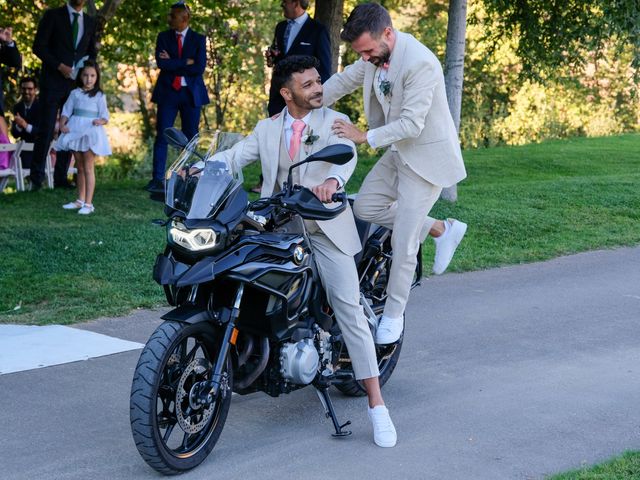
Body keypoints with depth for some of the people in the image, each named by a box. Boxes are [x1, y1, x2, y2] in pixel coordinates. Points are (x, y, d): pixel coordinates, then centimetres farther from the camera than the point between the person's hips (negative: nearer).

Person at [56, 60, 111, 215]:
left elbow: (105, 116, -1)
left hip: (91, 132, -4)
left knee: (88, 168, -7)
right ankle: (80, 201, 25)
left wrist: (100, 121, -22)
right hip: (75, 130, 4)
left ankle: (88, 204, -7)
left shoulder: (99, 96, 0)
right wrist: (62, 124, -10)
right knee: (80, 168, 14)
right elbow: (66, 111, 5)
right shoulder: (75, 93, 8)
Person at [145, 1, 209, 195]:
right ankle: (157, 179, -7)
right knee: (162, 135, -6)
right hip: (168, 92, 0)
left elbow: (200, 68, -10)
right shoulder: (163, 37, 7)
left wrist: (173, 64, -9)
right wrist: (186, 63, -10)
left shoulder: (198, 39, 3)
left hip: (191, 93, 0)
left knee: (190, 137, 3)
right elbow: (161, 63, -8)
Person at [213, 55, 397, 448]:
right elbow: (236, 156, 4)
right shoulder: (267, 129, 15)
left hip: (326, 226, -3)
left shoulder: (335, 121, 5)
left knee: (349, 309, -11)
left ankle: (377, 406, -12)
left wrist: (333, 180, -38)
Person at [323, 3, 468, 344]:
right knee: (365, 208, 11)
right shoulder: (375, 56, -3)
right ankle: (442, 230, 21)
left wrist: (365, 137, -33)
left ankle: (394, 313, 12)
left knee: (403, 242, -5)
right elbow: (343, 81, 11)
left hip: (428, 156, -9)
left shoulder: (420, 63, -29)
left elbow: (412, 123, -30)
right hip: (398, 152, 9)